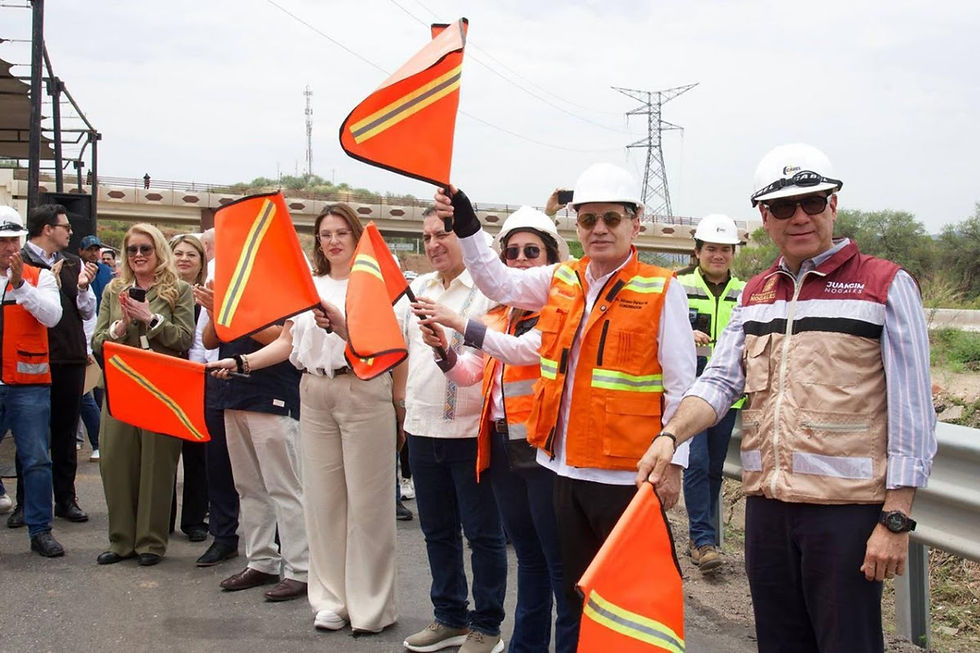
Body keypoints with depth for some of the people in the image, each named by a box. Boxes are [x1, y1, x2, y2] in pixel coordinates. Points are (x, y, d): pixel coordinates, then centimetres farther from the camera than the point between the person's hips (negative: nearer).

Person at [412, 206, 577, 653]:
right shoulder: (498, 313, 15)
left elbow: (526, 349, -23)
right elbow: (468, 373, 11)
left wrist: (460, 323, -27)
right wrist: (444, 350, -10)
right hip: (502, 446, 7)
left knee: (559, 559, -3)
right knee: (527, 555, 17)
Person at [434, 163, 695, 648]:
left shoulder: (662, 291, -8)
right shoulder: (561, 281, 8)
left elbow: (680, 385, -8)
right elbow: (497, 281, 15)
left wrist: (672, 463, -11)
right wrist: (465, 225, 2)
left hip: (626, 474, -6)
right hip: (568, 467, 6)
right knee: (578, 589, 18)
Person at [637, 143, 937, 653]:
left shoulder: (886, 286, -5)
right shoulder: (755, 294, 13)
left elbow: (913, 414, -8)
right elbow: (720, 380, 4)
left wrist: (896, 520, -12)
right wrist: (671, 435, -15)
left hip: (846, 509, -5)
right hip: (766, 502, 5)